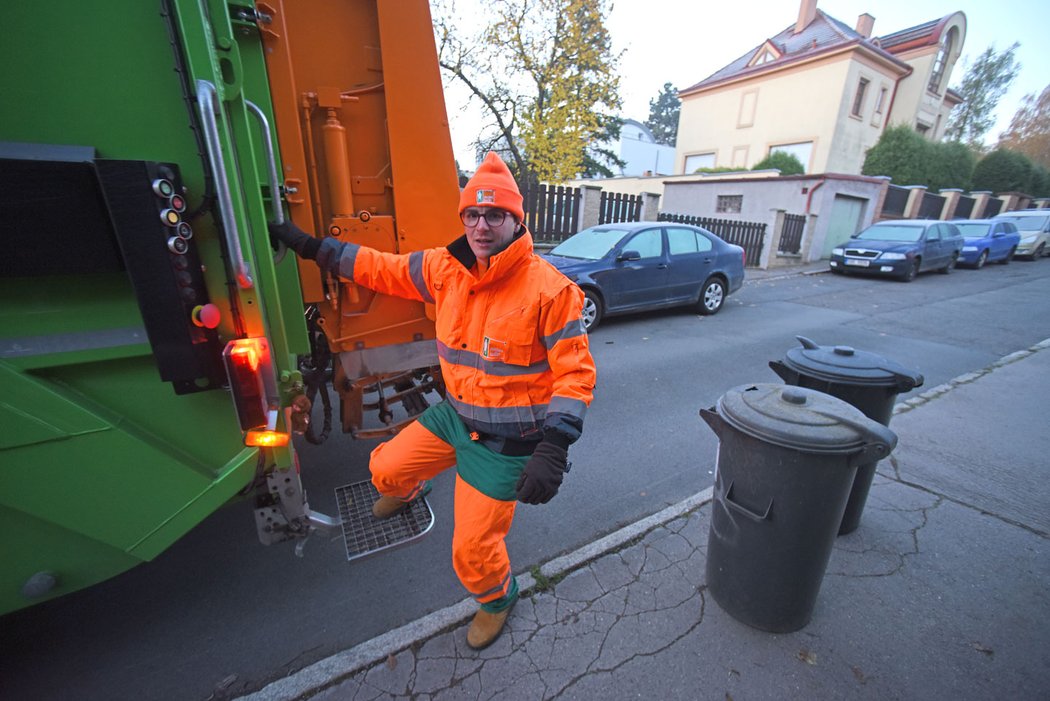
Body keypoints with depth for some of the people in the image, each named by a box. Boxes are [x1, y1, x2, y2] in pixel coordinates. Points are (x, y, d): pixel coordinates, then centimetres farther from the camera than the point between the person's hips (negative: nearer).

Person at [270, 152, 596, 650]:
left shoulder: (549, 289, -20)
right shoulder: (445, 269, -4)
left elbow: (575, 373, -19)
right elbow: (380, 268, 10)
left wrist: (553, 450, -28)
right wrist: (310, 246, 14)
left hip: (508, 438, -5)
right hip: (455, 414, 6)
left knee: (472, 551, 4)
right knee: (386, 469, 20)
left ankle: (497, 598, 43)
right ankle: (409, 490, 62)